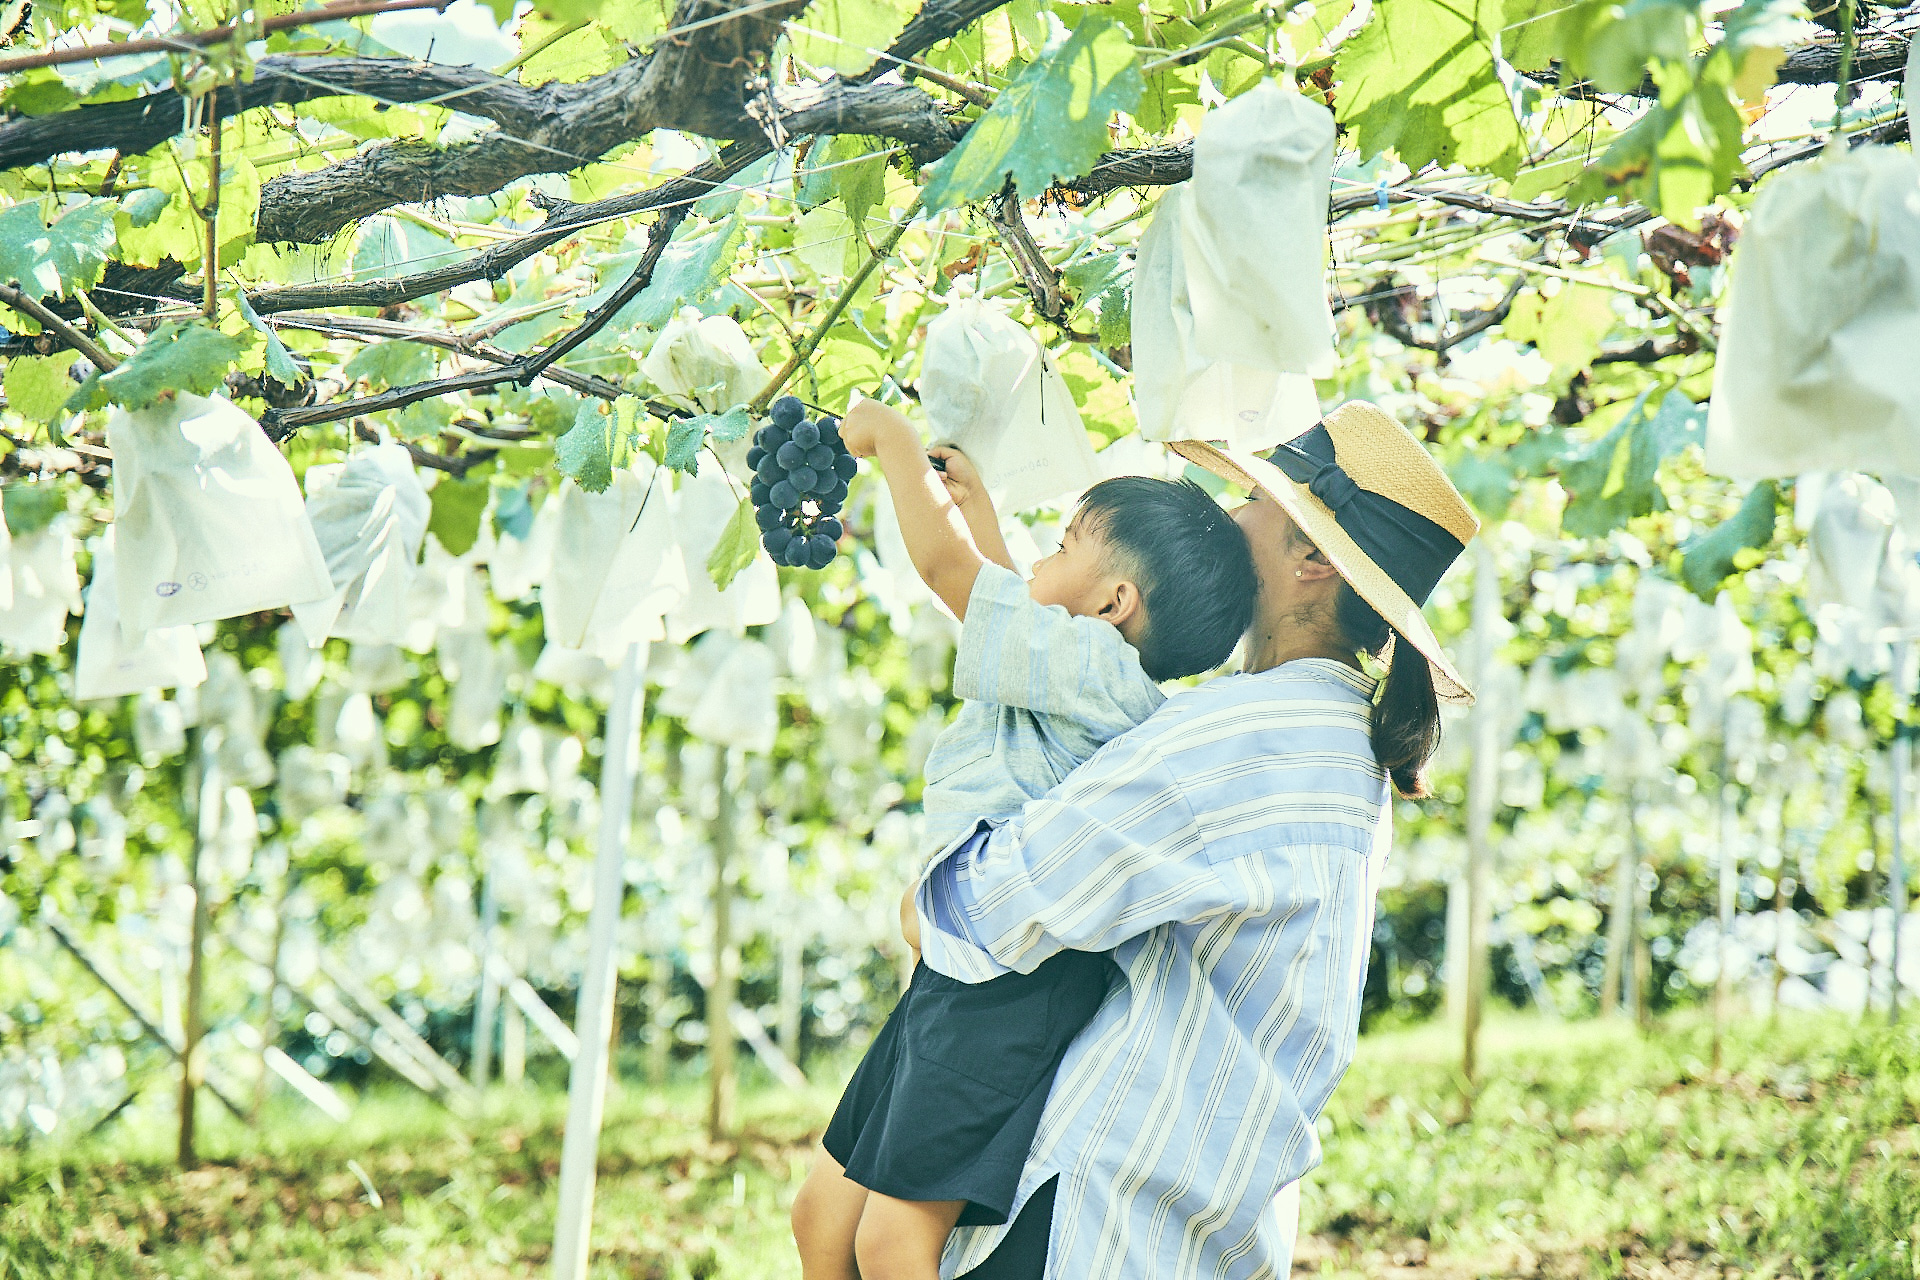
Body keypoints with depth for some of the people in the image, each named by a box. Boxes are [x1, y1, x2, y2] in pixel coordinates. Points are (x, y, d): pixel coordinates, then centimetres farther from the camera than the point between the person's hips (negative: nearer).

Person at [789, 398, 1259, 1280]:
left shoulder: (1094, 667, -10)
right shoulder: (1072, 673, 21)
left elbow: (947, 568, -12)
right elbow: (1005, 608, 44)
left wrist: (891, 437, 1)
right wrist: (974, 502, 52)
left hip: (1017, 994, -11)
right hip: (964, 980, 11)